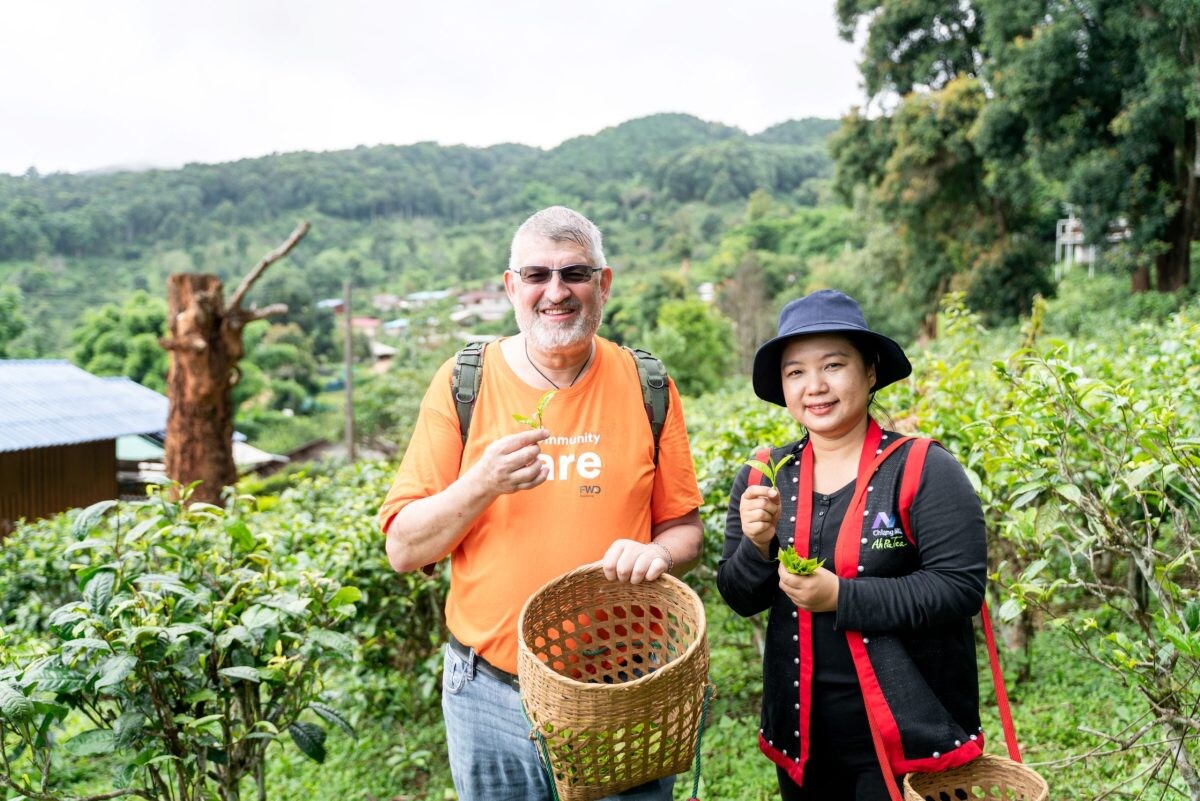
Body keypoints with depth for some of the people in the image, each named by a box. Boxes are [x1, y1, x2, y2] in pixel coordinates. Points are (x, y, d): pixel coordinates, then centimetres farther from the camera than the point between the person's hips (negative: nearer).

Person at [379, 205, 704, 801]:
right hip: (491, 693, 0)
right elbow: (403, 549, -5)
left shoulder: (646, 387, -1)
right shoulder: (463, 384, -5)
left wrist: (656, 554, -17)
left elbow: (683, 528, 5)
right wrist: (483, 484, -21)